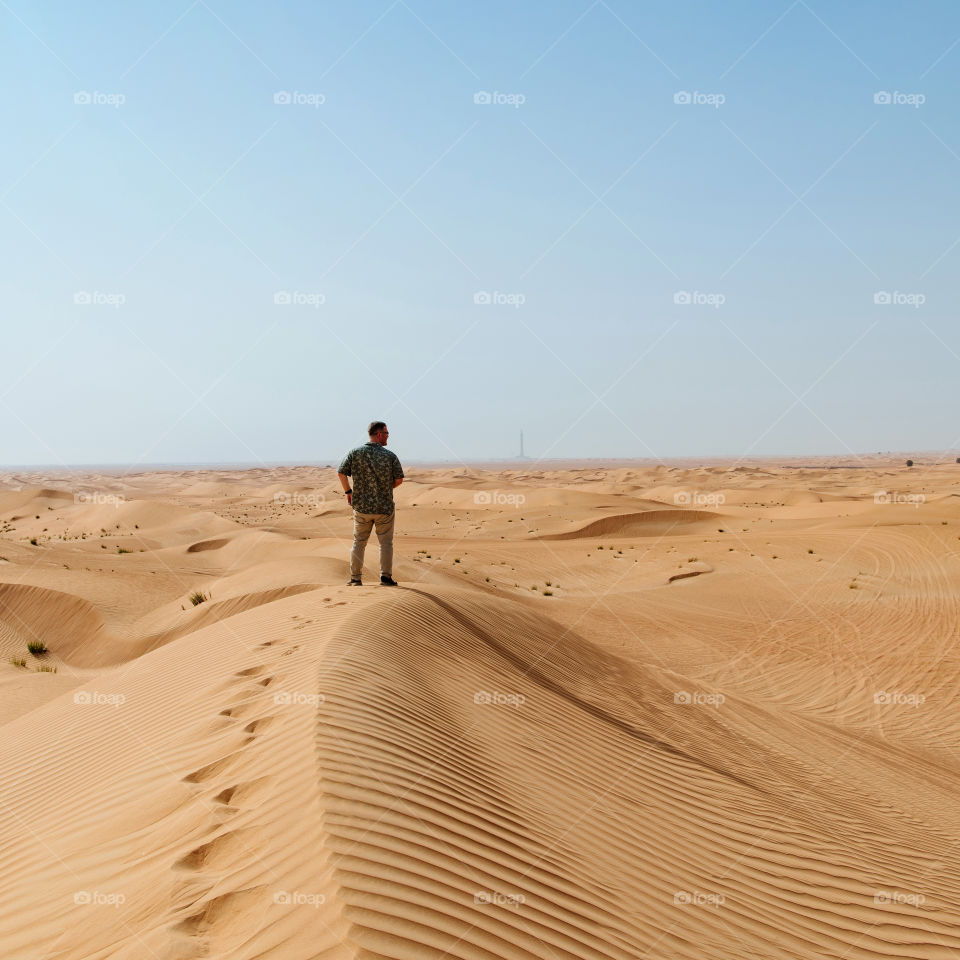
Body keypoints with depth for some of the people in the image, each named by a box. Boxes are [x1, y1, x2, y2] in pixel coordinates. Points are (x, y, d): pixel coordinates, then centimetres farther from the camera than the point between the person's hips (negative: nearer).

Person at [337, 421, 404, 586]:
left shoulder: (355, 453, -4)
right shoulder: (390, 456, -9)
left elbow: (341, 473, -5)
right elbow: (399, 479, -7)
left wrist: (348, 492, 7)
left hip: (361, 506, 2)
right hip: (385, 507, -2)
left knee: (359, 542, 13)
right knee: (386, 542, 10)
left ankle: (355, 578, 13)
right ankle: (386, 576, 8)